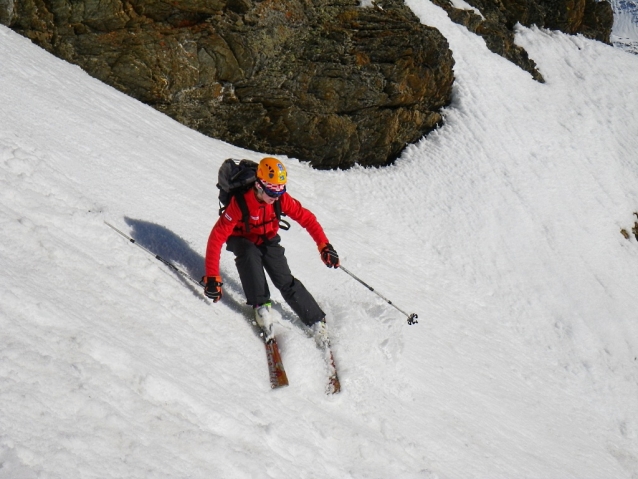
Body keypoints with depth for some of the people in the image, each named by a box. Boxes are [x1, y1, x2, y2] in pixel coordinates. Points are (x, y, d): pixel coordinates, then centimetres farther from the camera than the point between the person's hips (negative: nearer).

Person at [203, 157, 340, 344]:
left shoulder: (281, 198, -23)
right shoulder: (240, 203, -33)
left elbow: (306, 218, -13)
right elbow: (217, 237, -33)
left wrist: (324, 246, -25)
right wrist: (212, 276, -37)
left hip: (268, 240, 2)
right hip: (243, 241, -2)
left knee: (286, 282, -16)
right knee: (249, 255, -37)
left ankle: (316, 321, -9)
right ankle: (261, 305, -29)